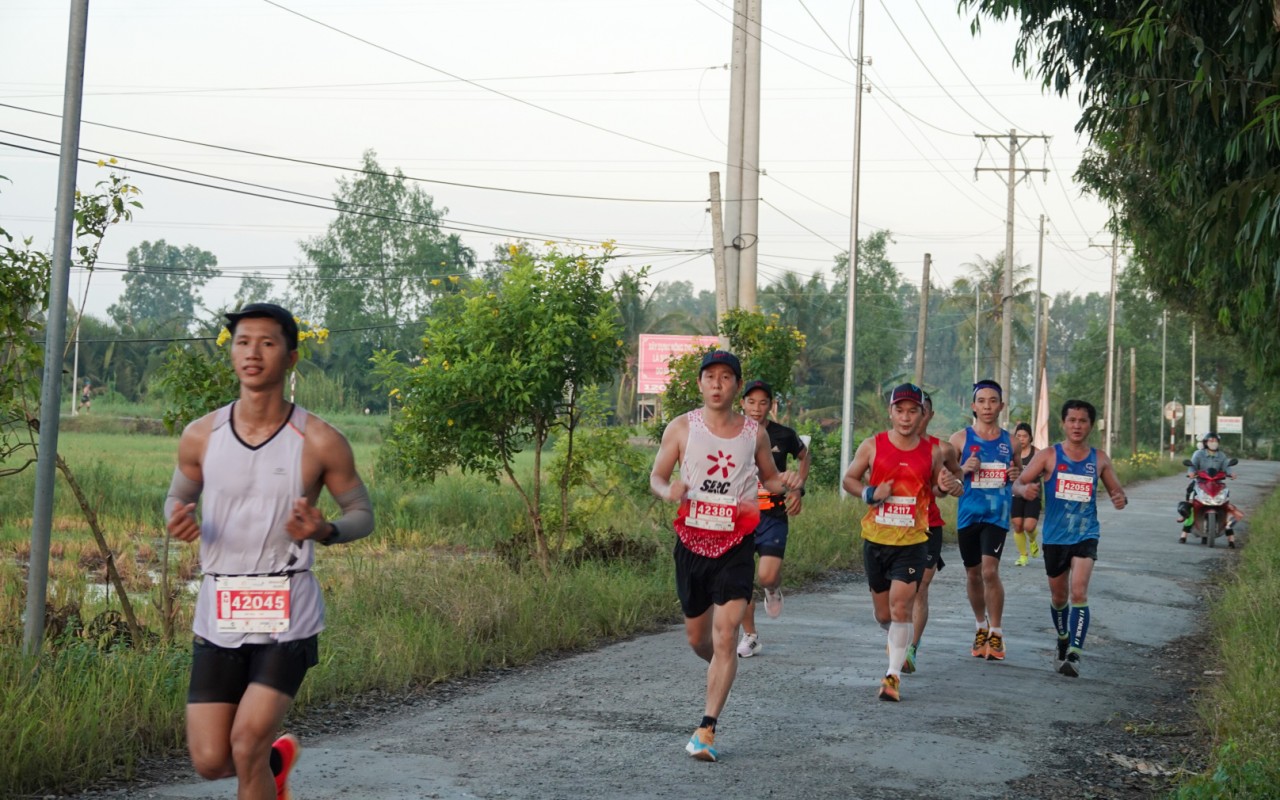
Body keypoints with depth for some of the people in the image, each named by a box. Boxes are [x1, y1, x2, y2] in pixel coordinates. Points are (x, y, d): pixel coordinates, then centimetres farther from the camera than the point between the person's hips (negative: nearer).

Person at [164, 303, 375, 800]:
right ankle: (276, 758, 37)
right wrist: (177, 521, -9)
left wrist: (325, 531, -20)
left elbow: (362, 515, 2)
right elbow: (178, 497, 16)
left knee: (246, 745, -13)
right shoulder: (201, 436, 0)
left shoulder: (320, 442, -7)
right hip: (218, 613, 3)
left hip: (287, 614, -3)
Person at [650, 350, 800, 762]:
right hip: (692, 542, 1)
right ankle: (722, 670, 48)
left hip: (736, 546, -1)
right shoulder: (682, 428, -1)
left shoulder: (754, 432, 2)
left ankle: (706, 730, -10)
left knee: (725, 636, -13)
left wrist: (785, 482, -9)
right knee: (697, 638, 13)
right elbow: (656, 477, 4)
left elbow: (769, 478, 15)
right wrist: (669, 491, -20)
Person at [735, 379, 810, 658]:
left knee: (767, 576, -18)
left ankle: (774, 590, 20)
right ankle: (750, 637, 17)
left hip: (773, 516, -2)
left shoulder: (783, 435, -2)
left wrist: (798, 489, 6)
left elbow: (803, 456, 17)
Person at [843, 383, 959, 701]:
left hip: (912, 543, -1)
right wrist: (870, 493, -12)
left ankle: (893, 675, -6)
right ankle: (895, 638, 47)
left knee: (901, 606, -14)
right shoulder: (872, 446, -2)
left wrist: (947, 486, -9)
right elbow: (849, 479, 8)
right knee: (882, 612, 13)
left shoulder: (932, 452, 0)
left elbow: (935, 487, 15)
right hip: (876, 540, 1)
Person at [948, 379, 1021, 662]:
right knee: (973, 574, 10)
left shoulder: (1010, 442, 6)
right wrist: (963, 469, -17)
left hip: (997, 514, -1)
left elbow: (1019, 474, 19)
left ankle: (996, 634, -2)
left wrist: (1016, 476, -4)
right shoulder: (960, 439, 0)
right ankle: (981, 627, 31)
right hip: (968, 514, 1)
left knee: (990, 570, -15)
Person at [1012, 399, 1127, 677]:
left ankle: (1074, 654, -21)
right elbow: (1018, 483, -6)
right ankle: (1063, 641, 41)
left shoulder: (1099, 460, 2)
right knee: (1058, 596, 15)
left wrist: (1120, 499, -13)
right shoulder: (1048, 456, -2)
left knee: (1079, 592, -19)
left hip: (1086, 535, -1)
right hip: (1055, 536, 1)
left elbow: (1116, 491, 12)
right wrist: (1024, 489, -30)